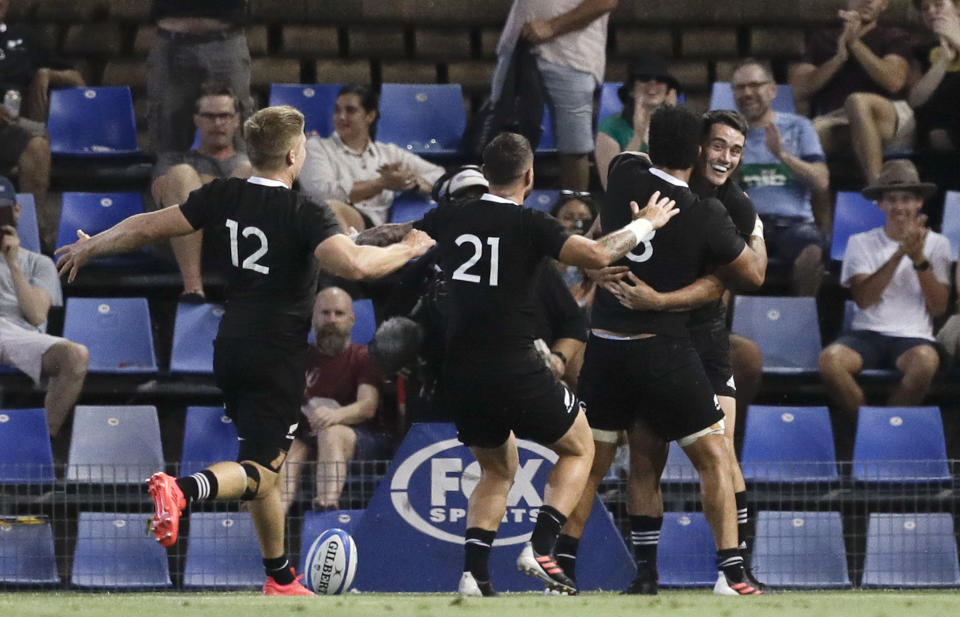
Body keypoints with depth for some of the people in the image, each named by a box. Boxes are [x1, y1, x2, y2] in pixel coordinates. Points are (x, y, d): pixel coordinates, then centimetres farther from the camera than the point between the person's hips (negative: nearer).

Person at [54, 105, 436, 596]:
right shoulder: (304, 215, -16)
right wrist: (408, 249, -12)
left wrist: (88, 248, 21)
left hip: (231, 348, 7)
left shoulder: (224, 196, 1)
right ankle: (181, 490, -35)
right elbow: (355, 264, -30)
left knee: (267, 464, 18)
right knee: (261, 469, -7)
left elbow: (148, 227, 5)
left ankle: (280, 578, 23)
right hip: (278, 357, -7)